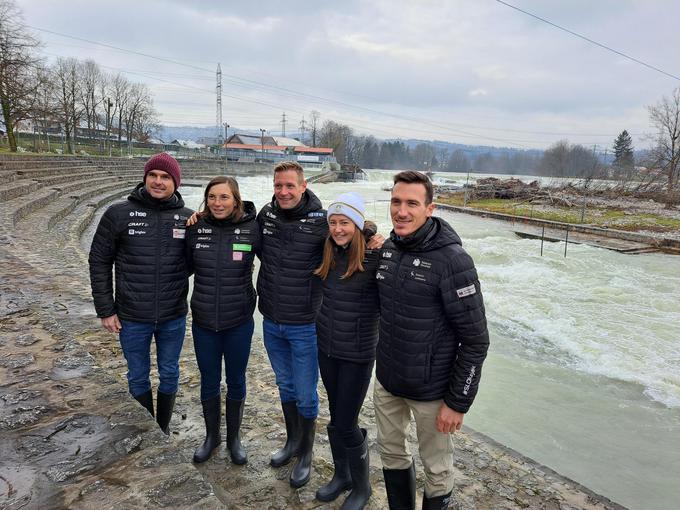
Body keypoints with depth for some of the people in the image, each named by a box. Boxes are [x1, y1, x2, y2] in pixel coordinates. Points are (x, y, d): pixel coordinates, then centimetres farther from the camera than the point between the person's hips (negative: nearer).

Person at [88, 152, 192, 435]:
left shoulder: (187, 218, -4)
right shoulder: (118, 214, -7)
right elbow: (99, 262, -1)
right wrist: (105, 310, -3)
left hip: (173, 317, 1)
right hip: (132, 318, -1)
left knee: (169, 374, 15)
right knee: (138, 377, 15)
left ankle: (163, 431, 37)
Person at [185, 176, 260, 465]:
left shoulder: (251, 229, -11)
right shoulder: (196, 228, -6)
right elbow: (186, 266, 9)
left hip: (239, 322, -1)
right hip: (203, 322, 2)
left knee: (236, 381, 15)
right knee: (209, 382, 16)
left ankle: (234, 438, 37)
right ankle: (211, 436, 39)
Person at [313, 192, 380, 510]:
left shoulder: (375, 256, -16)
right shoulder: (329, 254, 0)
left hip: (357, 353, -5)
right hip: (326, 347, 5)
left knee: (346, 424, 2)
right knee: (336, 417, 19)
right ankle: (341, 475, 41)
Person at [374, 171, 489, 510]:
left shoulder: (452, 260, -21)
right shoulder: (388, 247, -2)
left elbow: (475, 340, -17)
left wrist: (458, 402, -14)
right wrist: (384, 362, 16)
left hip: (431, 389, -6)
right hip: (386, 380, 6)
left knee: (436, 467, 14)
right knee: (390, 452, 22)